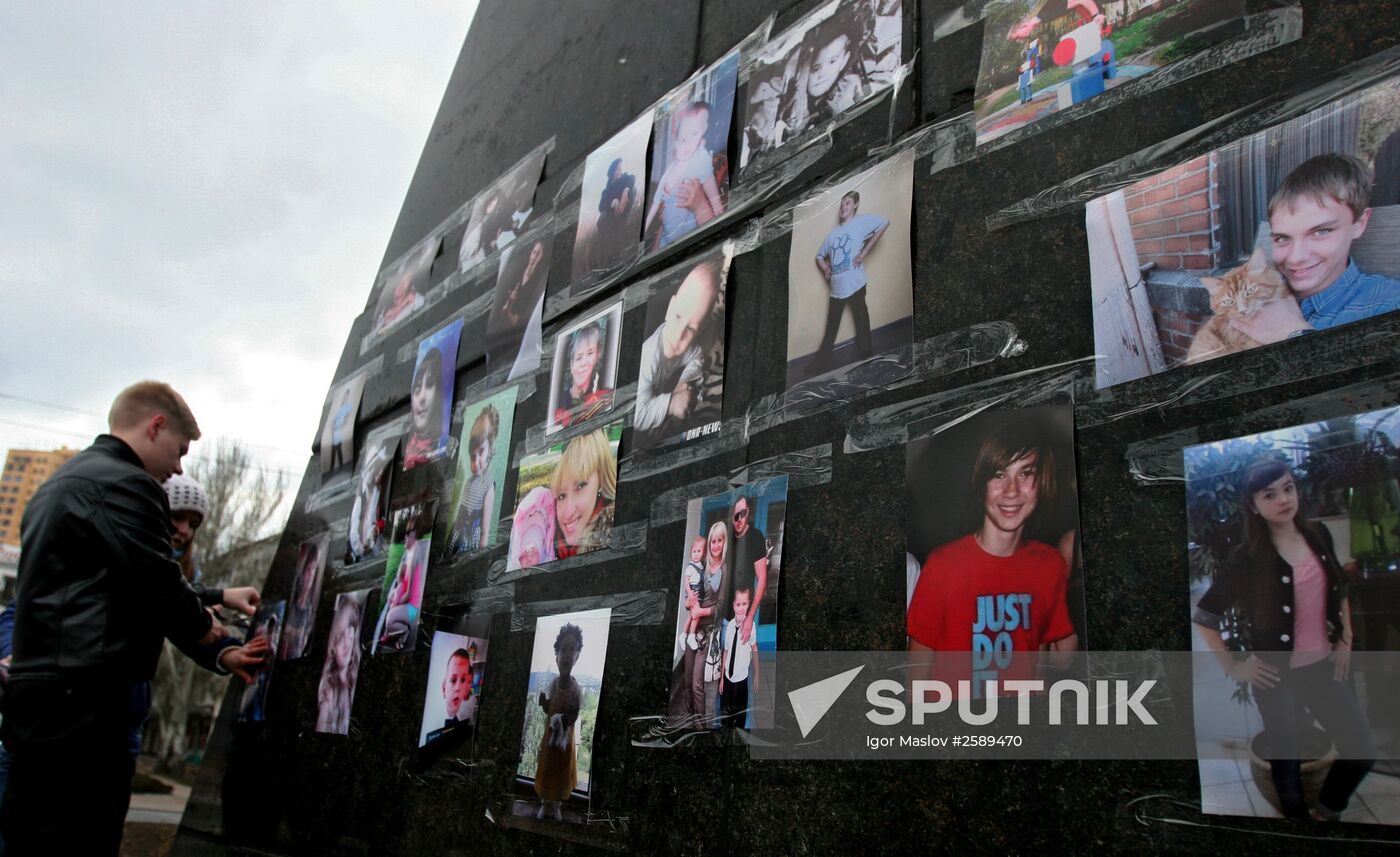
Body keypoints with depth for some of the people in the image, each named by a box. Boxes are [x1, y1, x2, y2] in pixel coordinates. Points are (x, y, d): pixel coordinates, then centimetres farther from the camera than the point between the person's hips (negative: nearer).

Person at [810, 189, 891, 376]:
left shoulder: (861, 222, 1)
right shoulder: (833, 233, 19)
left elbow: (884, 222, -13)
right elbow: (819, 255, 29)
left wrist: (864, 252, -13)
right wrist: (824, 268, 5)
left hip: (855, 283, -5)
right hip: (836, 287, 5)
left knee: (860, 317, 7)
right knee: (831, 327, 8)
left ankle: (865, 352, 20)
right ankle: (821, 363, 11)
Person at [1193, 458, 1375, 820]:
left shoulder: (1319, 535, -1)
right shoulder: (1247, 558, -15)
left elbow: (1340, 591, 17)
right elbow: (1203, 616, -10)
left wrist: (1345, 641, 9)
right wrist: (1233, 667, -8)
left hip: (1324, 666, 5)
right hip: (1278, 676, -5)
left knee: (1363, 751, 7)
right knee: (1286, 759, 6)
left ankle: (1326, 809, 34)